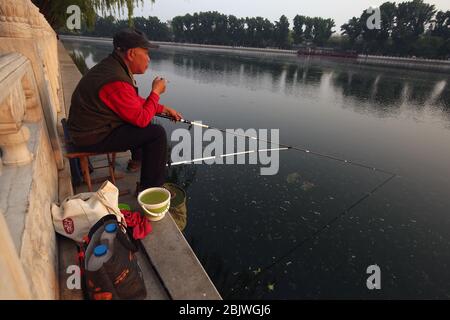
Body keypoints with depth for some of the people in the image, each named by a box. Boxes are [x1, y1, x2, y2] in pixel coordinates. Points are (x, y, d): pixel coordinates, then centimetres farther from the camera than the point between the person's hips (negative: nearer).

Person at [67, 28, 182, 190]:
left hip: (92, 126, 10)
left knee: (146, 124, 20)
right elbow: (142, 118, -22)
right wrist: (156, 92, -10)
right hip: (93, 137, -10)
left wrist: (163, 109, 7)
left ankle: (138, 161, 35)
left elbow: (136, 102, 14)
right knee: (157, 133, -16)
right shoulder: (116, 80, -28)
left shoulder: (113, 66, 5)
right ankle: (150, 189, -4)